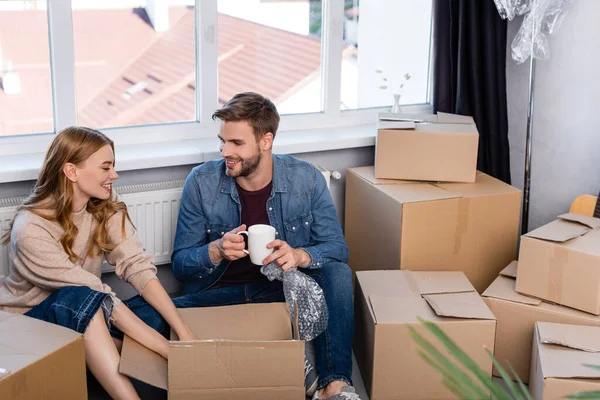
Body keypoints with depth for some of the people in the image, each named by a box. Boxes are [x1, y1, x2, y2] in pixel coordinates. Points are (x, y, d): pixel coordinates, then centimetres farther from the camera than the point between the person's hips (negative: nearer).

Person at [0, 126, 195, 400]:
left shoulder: (107, 212, -4)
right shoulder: (30, 229, -24)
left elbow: (138, 267, -17)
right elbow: (91, 294, -30)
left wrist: (185, 335, -31)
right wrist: (169, 350, -34)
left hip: (87, 317, 6)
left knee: (157, 318, -22)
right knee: (79, 297, -36)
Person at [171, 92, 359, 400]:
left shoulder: (307, 179, -6)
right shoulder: (201, 182, -7)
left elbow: (337, 247, -5)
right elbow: (180, 264, -3)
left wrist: (299, 256, -29)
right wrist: (217, 251, -27)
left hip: (285, 290, 0)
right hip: (221, 293, 0)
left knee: (337, 273, -26)